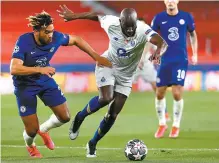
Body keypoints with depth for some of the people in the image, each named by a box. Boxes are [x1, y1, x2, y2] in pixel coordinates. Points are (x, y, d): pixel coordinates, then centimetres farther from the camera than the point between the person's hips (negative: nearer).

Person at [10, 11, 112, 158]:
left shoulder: (56, 37, -19)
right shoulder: (24, 41, -31)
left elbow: (76, 40, 1)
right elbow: (14, 69, -38)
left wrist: (97, 57, -1)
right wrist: (40, 69, -46)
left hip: (45, 81, 5)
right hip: (25, 86, -5)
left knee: (65, 117, 1)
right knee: (32, 130, -2)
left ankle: (43, 130, 35)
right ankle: (30, 145, 37)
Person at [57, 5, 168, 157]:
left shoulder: (143, 30, -29)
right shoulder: (112, 23, -22)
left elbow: (162, 42, -45)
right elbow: (95, 16, -2)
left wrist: (158, 52, -68)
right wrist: (73, 16, 10)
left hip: (125, 75, 1)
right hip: (107, 66, -1)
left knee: (113, 114, 0)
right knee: (106, 98, -27)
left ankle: (93, 144, 21)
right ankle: (80, 117, 1)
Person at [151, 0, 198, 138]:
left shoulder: (186, 17, -1)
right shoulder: (159, 18, -2)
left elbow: (193, 35, 14)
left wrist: (195, 54, 9)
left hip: (181, 61, -1)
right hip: (165, 60, 1)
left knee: (177, 93, -9)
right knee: (159, 94, 3)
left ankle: (176, 126, 8)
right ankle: (162, 124, 23)